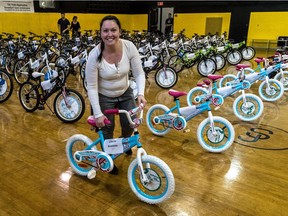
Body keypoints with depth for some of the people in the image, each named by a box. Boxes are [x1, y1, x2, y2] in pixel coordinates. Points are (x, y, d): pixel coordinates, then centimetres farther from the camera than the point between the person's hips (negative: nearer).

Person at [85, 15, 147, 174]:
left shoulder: (129, 47, -21)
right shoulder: (94, 55, -27)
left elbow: (139, 73, -12)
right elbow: (91, 87, -21)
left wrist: (140, 93, -29)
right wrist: (98, 114, -21)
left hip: (125, 93, 3)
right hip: (104, 97, -2)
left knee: (130, 124, 1)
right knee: (107, 129, 7)